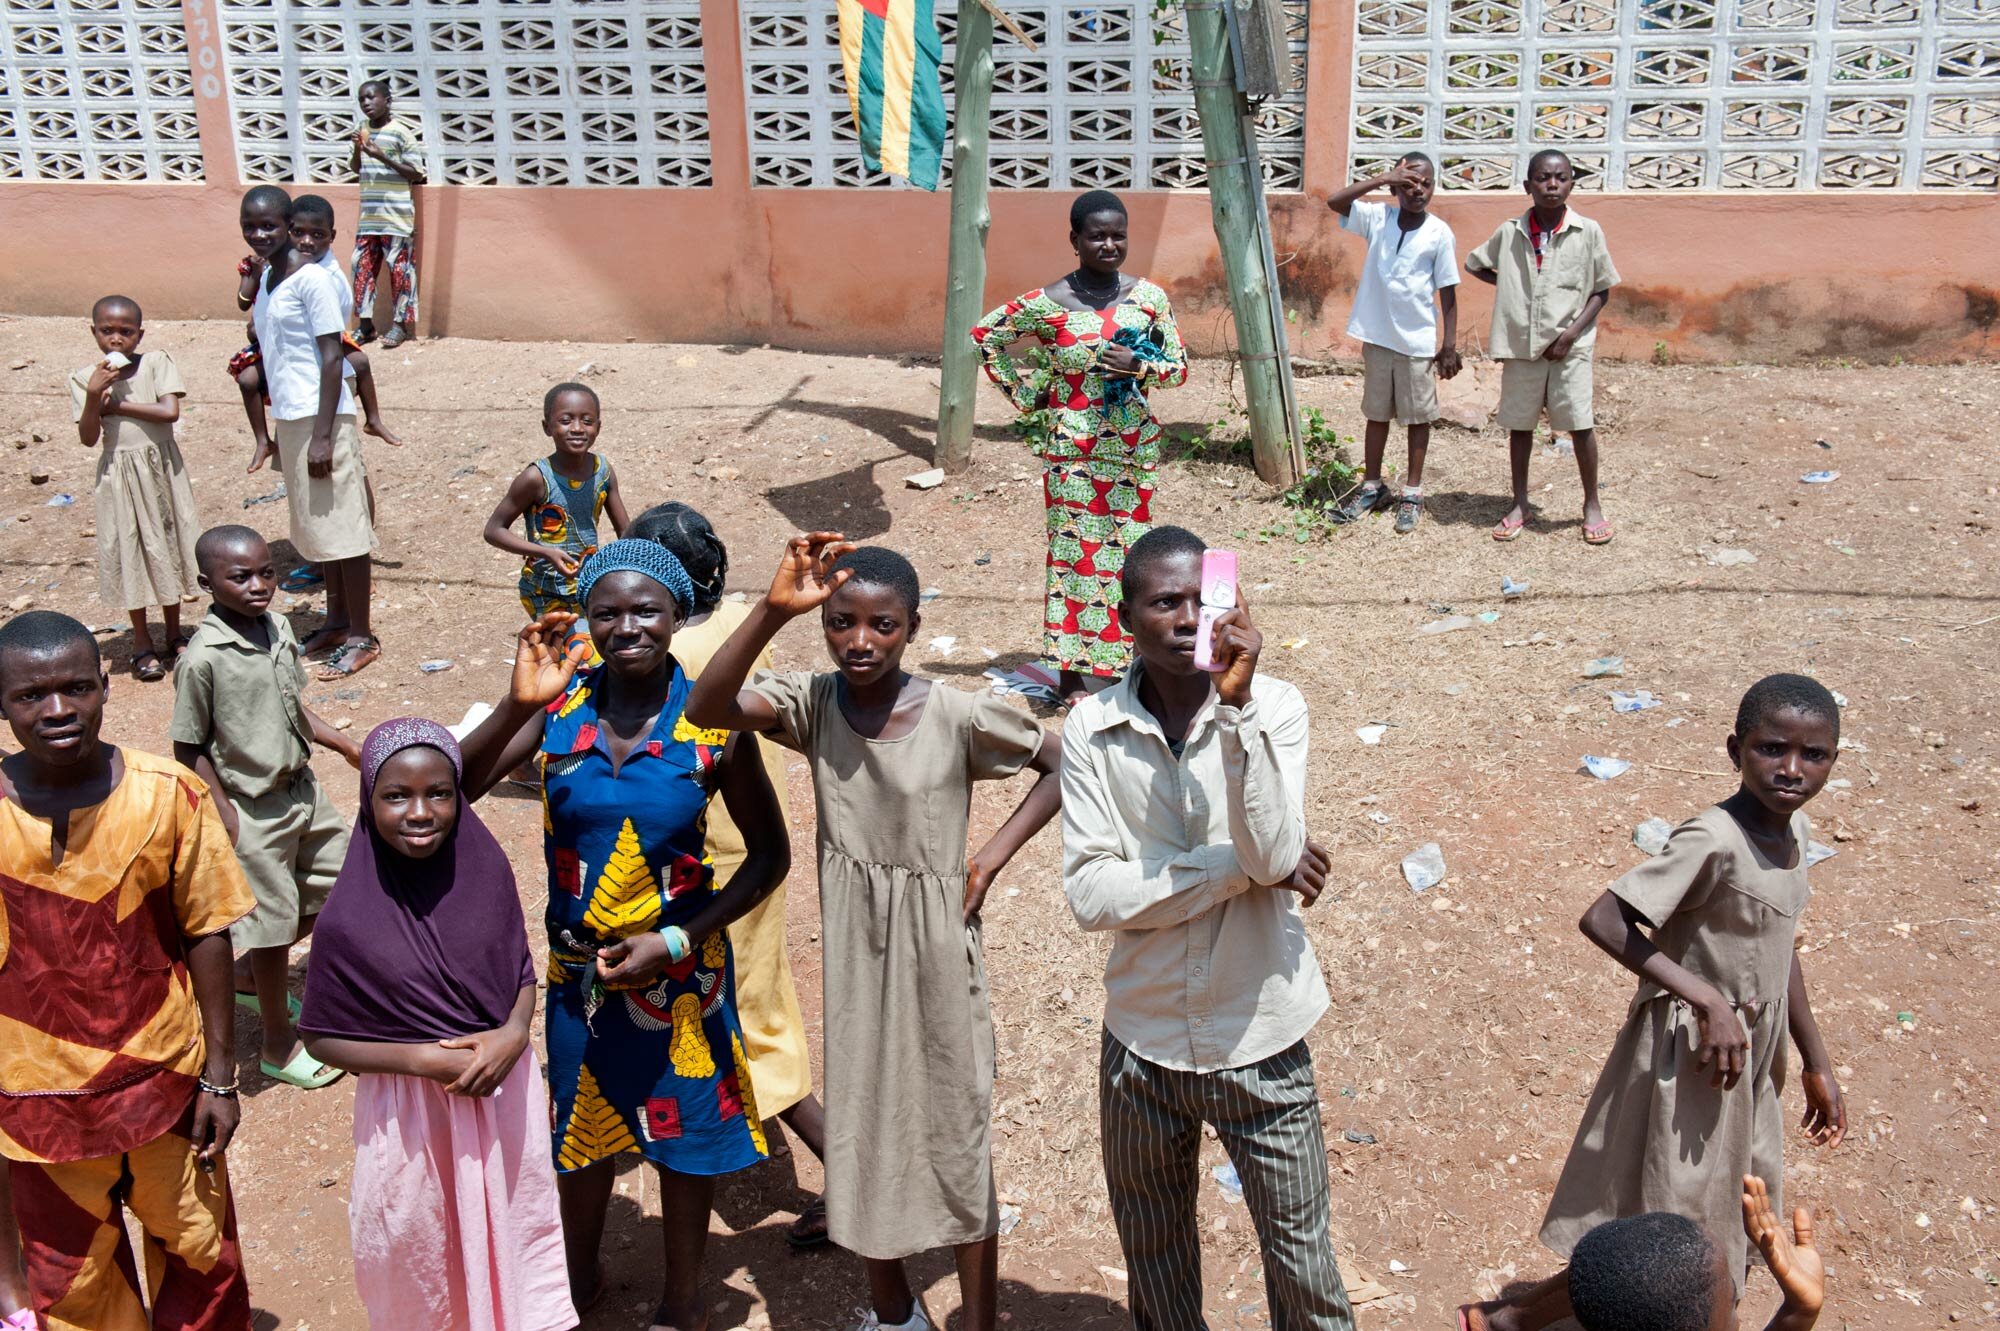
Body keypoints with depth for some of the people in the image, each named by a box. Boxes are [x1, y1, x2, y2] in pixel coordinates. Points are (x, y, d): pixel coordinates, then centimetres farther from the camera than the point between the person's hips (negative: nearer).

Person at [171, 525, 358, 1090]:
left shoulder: (278, 628, -1)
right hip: (253, 809, -8)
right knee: (273, 921, 5)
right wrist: (224, 815, -17)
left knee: (336, 885, 19)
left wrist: (341, 742, 6)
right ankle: (278, 1045, 25)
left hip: (301, 787, 8)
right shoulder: (203, 659, -23)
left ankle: (248, 975, 39)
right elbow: (188, 748, -16)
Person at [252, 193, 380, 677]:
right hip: (290, 415, 9)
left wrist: (322, 435, -20)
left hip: (319, 417, -9)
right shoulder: (270, 274, 12)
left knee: (341, 525, -2)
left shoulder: (314, 279, -14)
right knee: (317, 523, 17)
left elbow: (332, 357, -17)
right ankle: (337, 622, 29)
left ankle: (361, 636, 7)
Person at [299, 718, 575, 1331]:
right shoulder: (348, 920, -18)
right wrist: (425, 1059, -18)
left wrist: (514, 1034, -16)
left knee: (513, 1243, 19)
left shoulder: (485, 870, -10)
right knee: (425, 1259, 17)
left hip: (504, 1094, 3)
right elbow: (322, 1039, -9)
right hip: (412, 1113, -2)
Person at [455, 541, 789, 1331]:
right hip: (577, 967, 2)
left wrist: (675, 941, -16)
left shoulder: (712, 722, -17)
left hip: (680, 970, -2)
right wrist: (517, 706, -33)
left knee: (683, 1133, 15)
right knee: (580, 1129, 22)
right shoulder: (561, 704, -12)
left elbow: (770, 855, -10)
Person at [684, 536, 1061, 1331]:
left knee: (957, 1138, 10)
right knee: (861, 1130, 17)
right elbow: (705, 710, -26)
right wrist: (773, 611, -37)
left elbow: (1062, 763, -3)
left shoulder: (958, 715, -15)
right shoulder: (813, 703, -9)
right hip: (850, 953, 3)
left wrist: (993, 855, -10)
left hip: (936, 952, -3)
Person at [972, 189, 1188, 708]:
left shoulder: (1149, 296, 0)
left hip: (1135, 447, 3)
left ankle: (1127, 660, 23)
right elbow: (984, 335, 5)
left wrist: (1138, 366, -15)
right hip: (1073, 451, -3)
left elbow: (1180, 367, 5)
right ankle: (1071, 676, 10)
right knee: (1074, 553, 0)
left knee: (1130, 550, 9)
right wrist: (1026, 393, 2)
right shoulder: (1049, 303, -7)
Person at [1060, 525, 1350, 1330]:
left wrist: (1236, 706, -31)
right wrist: (1241, 868, -20)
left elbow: (1275, 857, -23)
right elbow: (1089, 893, -17)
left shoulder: (1274, 707, -11)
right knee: (1154, 1263, 22)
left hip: (1260, 1042, -1)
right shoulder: (1091, 730, -9)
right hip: (1142, 1040, 2)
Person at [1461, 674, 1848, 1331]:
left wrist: (1817, 1065, 19)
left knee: (1739, 1245, 20)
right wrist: (1708, 999, -31)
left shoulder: (1794, 827, 2)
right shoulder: (1712, 840, -25)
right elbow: (1601, 918, -31)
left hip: (1749, 1060, 9)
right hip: (1689, 1057, -9)